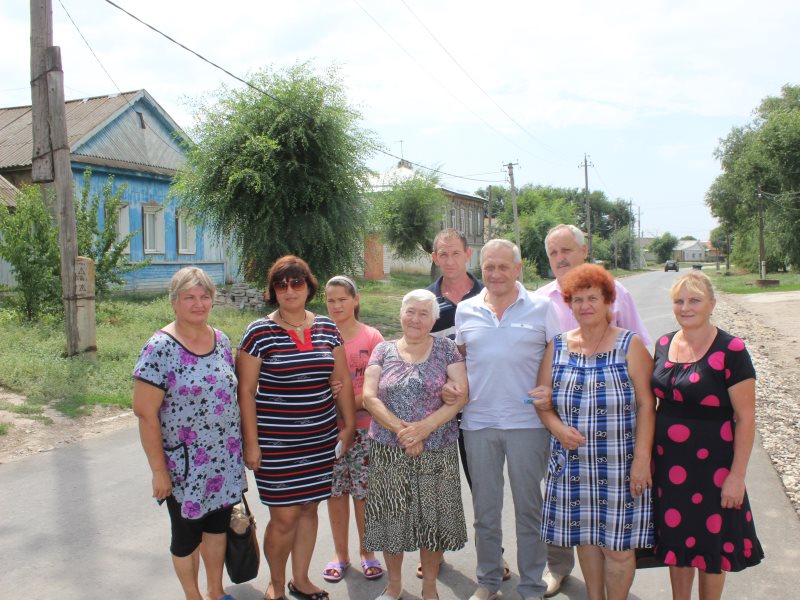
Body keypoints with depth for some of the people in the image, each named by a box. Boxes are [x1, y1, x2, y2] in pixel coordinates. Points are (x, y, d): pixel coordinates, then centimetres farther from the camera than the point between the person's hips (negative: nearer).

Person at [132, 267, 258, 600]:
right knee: (187, 534, 13)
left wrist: (251, 443, 8)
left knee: (218, 524, 19)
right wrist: (159, 470, -15)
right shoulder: (160, 348, -16)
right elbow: (145, 412, -16)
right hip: (184, 465, -5)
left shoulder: (221, 340, 2)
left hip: (226, 459, 5)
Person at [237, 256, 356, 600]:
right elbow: (246, 391, -5)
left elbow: (342, 380, 11)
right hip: (276, 443, -4)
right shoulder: (259, 332, -7)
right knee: (284, 517, 0)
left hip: (320, 439, 4)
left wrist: (348, 424, 9)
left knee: (309, 508, 14)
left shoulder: (326, 329, 5)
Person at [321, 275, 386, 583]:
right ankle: (340, 554, 26)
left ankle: (367, 552, 25)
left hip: (364, 426, -1)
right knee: (335, 491, 10)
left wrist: (352, 402, -17)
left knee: (363, 491, 6)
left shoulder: (372, 337, -2)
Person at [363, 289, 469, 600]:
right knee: (391, 519, 9)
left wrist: (423, 428, -17)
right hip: (388, 454, 1)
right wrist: (401, 430, -16)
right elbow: (369, 397, -3)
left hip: (436, 453, -1)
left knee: (432, 517, 7)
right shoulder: (383, 350, 5)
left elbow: (460, 395, -6)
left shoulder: (446, 349, 2)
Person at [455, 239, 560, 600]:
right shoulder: (466, 310, 7)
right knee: (484, 507, 13)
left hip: (526, 421, -2)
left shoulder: (541, 308, -1)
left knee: (529, 506, 8)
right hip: (478, 421, 3)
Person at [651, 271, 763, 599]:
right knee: (676, 540, 17)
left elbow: (746, 418, -13)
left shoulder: (730, 351, -14)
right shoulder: (664, 345, 3)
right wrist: (647, 456, 10)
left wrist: (737, 476, -14)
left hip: (711, 465, -5)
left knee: (711, 545, 11)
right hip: (668, 464, 5)